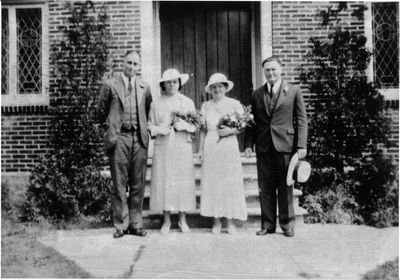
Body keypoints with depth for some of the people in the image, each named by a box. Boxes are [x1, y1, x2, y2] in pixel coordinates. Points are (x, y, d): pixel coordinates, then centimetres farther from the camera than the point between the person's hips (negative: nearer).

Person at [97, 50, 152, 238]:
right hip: (119, 138, -2)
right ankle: (120, 225, 10)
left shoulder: (144, 88, 13)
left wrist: (142, 128, 11)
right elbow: (101, 112, 12)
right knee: (119, 185, 1)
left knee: (138, 185, 5)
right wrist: (110, 127, 8)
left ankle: (135, 224, 14)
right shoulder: (110, 85, 5)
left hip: (139, 138, 3)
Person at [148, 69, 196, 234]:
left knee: (183, 181, 0)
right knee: (164, 181, -1)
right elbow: (150, 126, 8)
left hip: (183, 146, 0)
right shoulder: (156, 104, 8)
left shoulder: (188, 102, 9)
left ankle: (183, 220, 11)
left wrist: (184, 125, -11)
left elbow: (196, 125, 8)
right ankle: (166, 220, 10)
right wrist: (160, 129, -11)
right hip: (163, 147, 0)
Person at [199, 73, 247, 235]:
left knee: (231, 183, 0)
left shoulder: (234, 104, 4)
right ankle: (216, 222, 11)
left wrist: (231, 130, -13)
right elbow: (203, 130, 11)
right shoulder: (206, 106, 10)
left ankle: (230, 222, 10)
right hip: (211, 149, 2)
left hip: (230, 148, -1)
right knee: (212, 183, 1)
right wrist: (201, 149, 6)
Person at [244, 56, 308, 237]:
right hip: (263, 146, 3)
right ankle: (268, 225, 15)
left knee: (285, 187, 4)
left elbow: (301, 119, 2)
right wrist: (248, 144, 1)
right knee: (265, 188, 5)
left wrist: (301, 145, -6)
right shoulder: (256, 94, 11)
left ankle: (287, 225, 16)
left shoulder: (294, 91, 4)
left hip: (285, 145, -2)